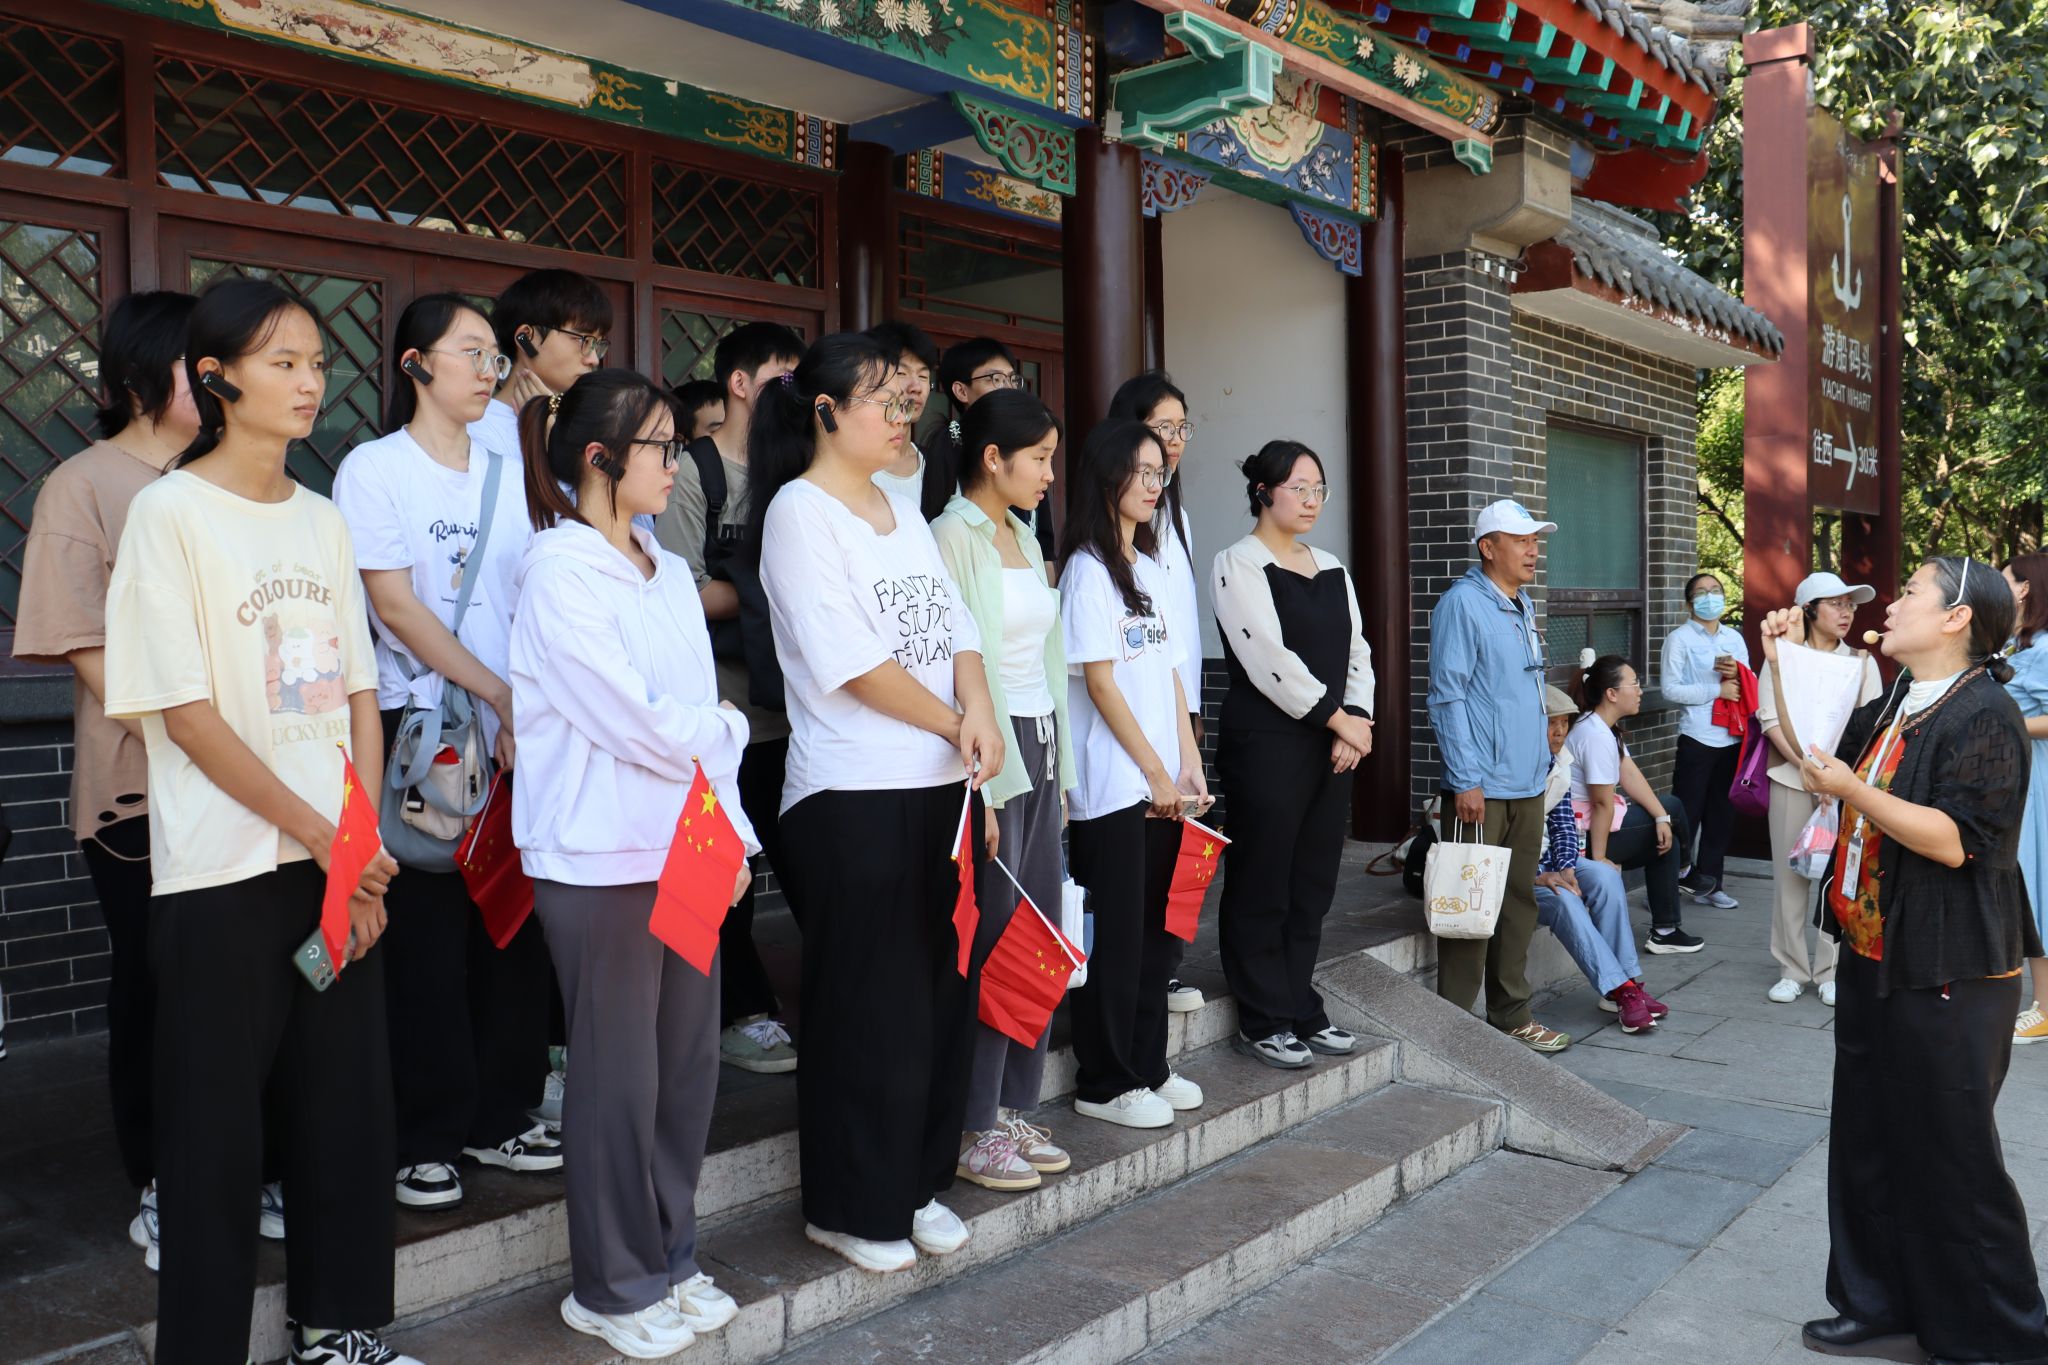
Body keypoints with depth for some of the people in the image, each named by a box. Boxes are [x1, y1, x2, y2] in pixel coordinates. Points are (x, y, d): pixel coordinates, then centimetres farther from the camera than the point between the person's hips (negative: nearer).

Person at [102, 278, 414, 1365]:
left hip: (342, 861, 5)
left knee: (349, 1102, 11)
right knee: (217, 1123, 4)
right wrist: (317, 831, -12)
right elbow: (186, 712, -11)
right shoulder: (170, 511, -7)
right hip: (222, 872, -5)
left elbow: (358, 694, 9)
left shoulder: (323, 521, 10)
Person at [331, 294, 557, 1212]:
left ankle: (498, 1117, 20)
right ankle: (423, 1138, 12)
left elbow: (528, 598, 11)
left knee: (515, 923, 6)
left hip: (513, 730, 5)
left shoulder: (504, 470, 13)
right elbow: (395, 604, -9)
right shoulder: (375, 468, -2)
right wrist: (500, 693, -11)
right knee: (429, 933, 0)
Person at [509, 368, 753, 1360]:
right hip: (599, 859, -7)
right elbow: (633, 725, -16)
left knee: (688, 1062, 12)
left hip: (683, 849, 7)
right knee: (620, 1075, 4)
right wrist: (724, 731, 1)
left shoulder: (668, 572, 13)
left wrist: (731, 832, 8)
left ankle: (668, 1259, 30)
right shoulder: (558, 571, -11)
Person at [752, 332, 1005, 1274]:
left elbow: (955, 624, 11)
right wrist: (957, 726, -8)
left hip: (944, 786, 8)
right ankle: (851, 1207, 17)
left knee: (942, 989, 13)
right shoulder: (798, 510, -8)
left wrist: (981, 712, -9)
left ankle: (918, 1181, 29)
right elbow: (850, 658, -16)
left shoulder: (902, 511, 16)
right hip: (853, 796, -8)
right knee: (868, 1004, 1)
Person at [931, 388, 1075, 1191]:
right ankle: (973, 1130, 10)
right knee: (992, 940, -3)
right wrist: (977, 786, -18)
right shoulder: (954, 536, -10)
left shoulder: (1022, 536, 15)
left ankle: (1016, 1110, 22)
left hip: (1040, 745, 8)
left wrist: (1059, 765, 15)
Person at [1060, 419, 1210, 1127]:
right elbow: (1100, 682, -13)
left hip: (1162, 784, 8)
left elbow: (1170, 673, 14)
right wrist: (1156, 771, -11)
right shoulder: (1087, 569, -9)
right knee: (1116, 933, -1)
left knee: (1160, 928, 12)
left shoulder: (1152, 565, 15)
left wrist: (1190, 765, 7)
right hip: (1112, 787, -8)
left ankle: (1147, 1065, 25)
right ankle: (1104, 1084, 11)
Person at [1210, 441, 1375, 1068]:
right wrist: (1339, 719, -11)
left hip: (1333, 748, 7)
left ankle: (1302, 1011, 24)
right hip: (1265, 746, -7)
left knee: (1313, 885, 12)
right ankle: (1263, 1022, 12)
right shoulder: (1238, 565, -7)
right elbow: (1269, 659, -15)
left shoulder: (1331, 569, 16)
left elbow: (1357, 651, 13)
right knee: (1261, 890, 1)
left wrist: (1357, 721, -4)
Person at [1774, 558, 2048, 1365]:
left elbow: (1955, 839, -24)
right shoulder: (1896, 708, 11)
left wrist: (1852, 791, -26)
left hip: (1945, 975, -9)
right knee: (1869, 1143, 16)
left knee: (1948, 1158, 1)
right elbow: (1813, 750, 22)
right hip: (1872, 958, 9)